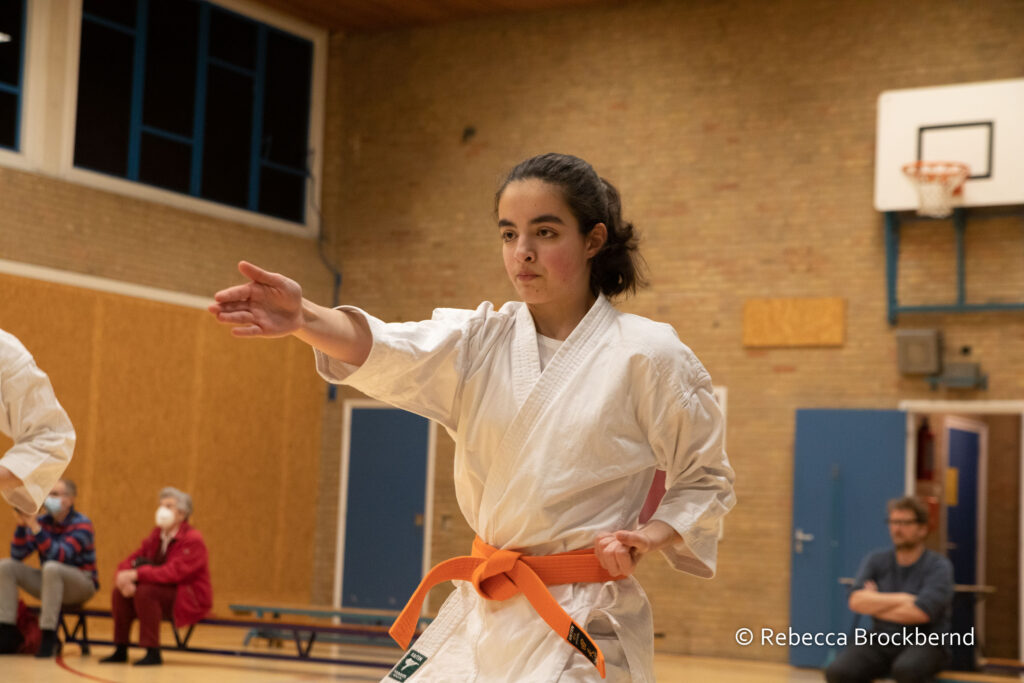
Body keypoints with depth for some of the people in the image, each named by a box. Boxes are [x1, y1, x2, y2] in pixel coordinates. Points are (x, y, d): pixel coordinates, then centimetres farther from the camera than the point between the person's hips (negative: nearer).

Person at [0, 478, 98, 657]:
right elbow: (17, 556, -4)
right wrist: (22, 525, -18)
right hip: (50, 583, 6)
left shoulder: (81, 524, -14)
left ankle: (49, 637, -34)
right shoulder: (42, 521, 2)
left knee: (51, 567, -37)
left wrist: (35, 527, -32)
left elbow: (59, 556, -28)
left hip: (81, 586, -6)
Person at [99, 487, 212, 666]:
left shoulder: (193, 540, -16)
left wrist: (136, 574, -33)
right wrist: (125, 577, -21)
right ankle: (121, 650, -4)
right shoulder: (156, 536, 8)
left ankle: (153, 653, -24)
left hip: (190, 601, -8)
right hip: (164, 593, 8)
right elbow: (132, 559, 3)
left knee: (145, 591, -31)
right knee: (119, 592, -11)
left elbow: (174, 572, -30)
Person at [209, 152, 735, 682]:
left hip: (580, 628, -5)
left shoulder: (647, 355, -7)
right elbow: (388, 353, -17)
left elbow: (707, 480, 4)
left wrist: (653, 534, -16)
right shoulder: (481, 341, 4)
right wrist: (302, 318, -37)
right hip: (480, 615, 5)